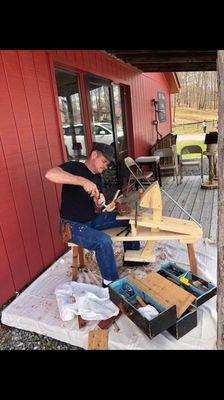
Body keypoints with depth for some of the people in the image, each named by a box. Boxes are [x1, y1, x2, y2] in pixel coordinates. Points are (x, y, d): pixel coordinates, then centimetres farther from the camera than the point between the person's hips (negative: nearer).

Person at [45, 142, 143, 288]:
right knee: (103, 240, -31)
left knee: (127, 218, 8)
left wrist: (100, 202, -20)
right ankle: (111, 282, -8)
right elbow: (50, 174, -36)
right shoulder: (75, 167, -16)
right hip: (72, 226, -8)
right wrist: (83, 181, -41)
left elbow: (98, 206, 5)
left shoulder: (97, 176, 7)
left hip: (92, 220, 8)